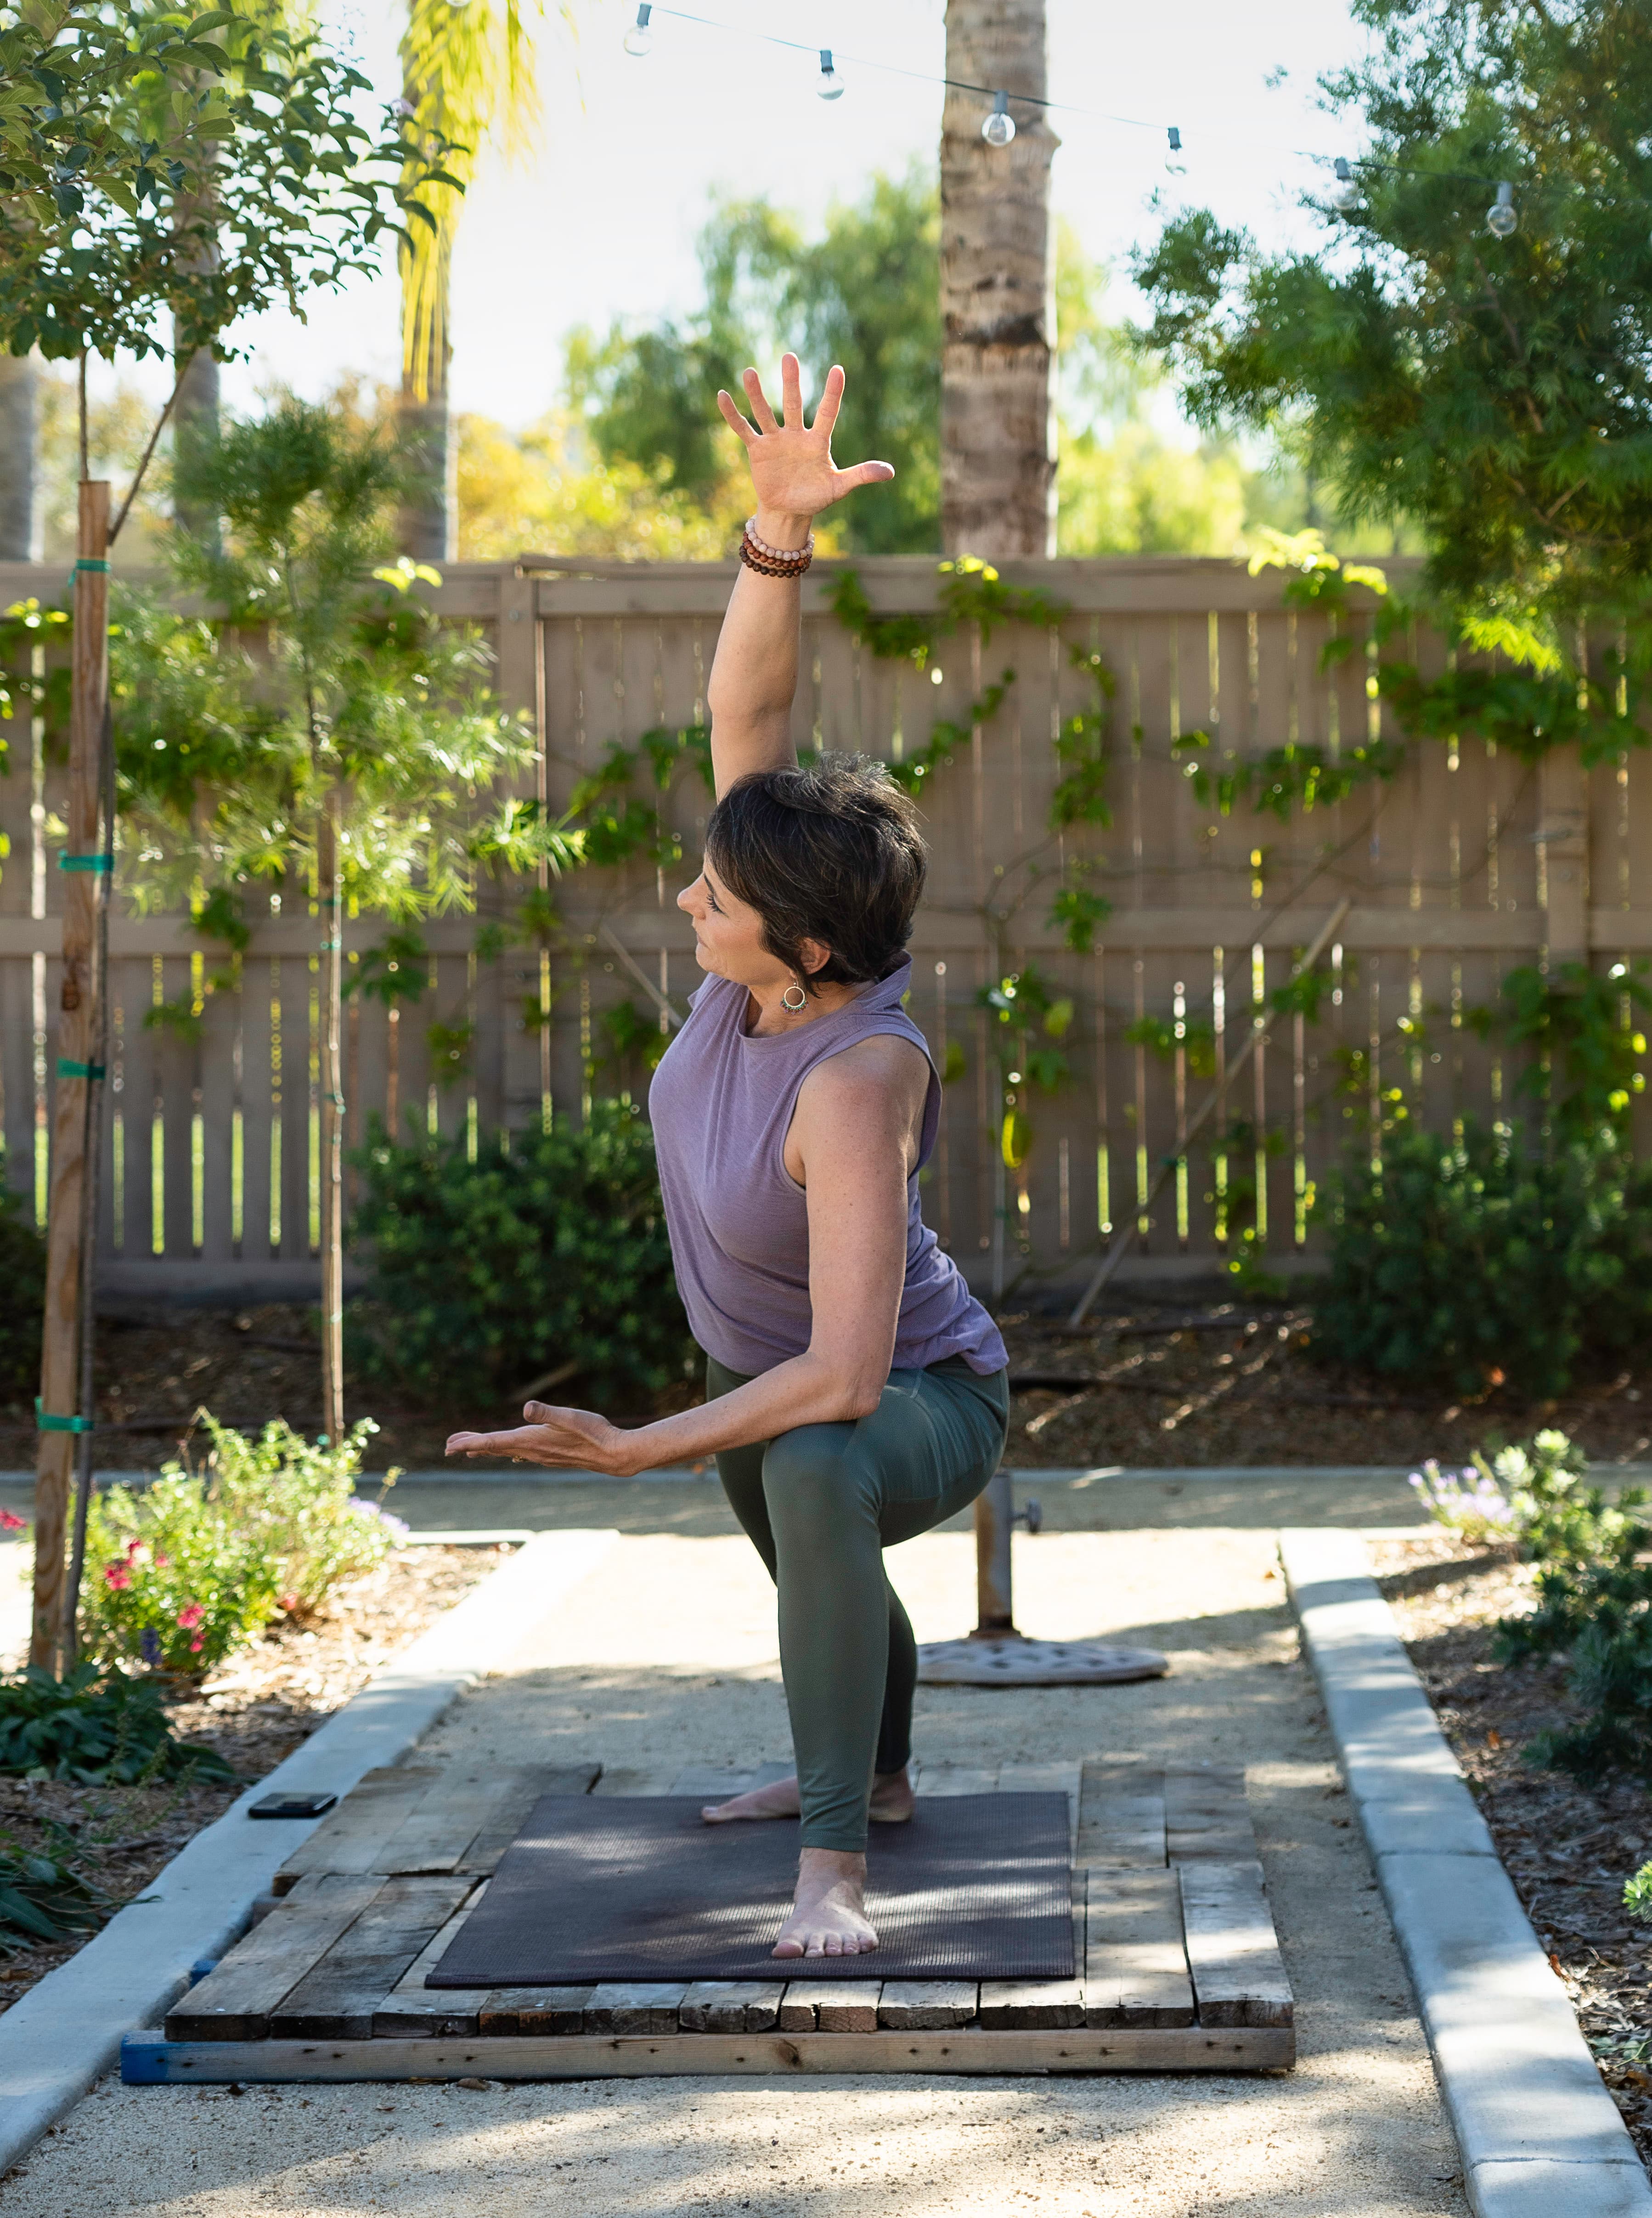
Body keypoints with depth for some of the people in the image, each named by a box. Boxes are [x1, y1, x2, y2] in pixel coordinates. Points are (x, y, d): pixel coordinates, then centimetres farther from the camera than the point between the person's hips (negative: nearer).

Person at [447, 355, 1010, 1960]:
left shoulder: (851, 1083, -40)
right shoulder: (772, 963, -21)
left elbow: (847, 1376, -43)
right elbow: (743, 709, -27)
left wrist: (637, 1452, -39)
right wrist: (780, 530, -42)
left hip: (912, 1405, -9)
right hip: (768, 1366, 9)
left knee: (816, 1479, -42)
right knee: (800, 1552, 36)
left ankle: (833, 1870, -34)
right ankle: (869, 1772, 66)